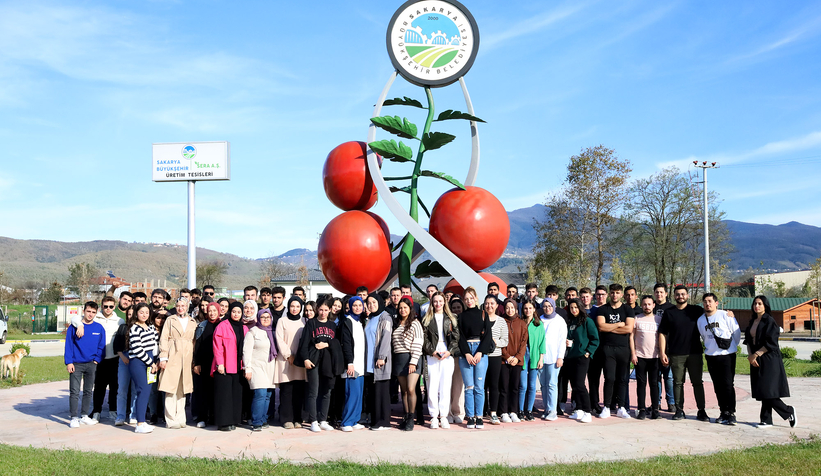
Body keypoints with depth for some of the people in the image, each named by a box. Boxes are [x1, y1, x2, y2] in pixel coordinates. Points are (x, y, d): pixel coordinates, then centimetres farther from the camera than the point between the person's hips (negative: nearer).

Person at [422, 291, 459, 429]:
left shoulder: (450, 319, 13)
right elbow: (424, 338, 4)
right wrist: (432, 351, -9)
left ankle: (444, 416, 5)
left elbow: (455, 337, 6)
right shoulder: (427, 319, 11)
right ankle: (434, 417, 1)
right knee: (432, 387, -5)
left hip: (448, 355, 1)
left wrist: (449, 351, -7)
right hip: (432, 356, -1)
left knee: (445, 387, -1)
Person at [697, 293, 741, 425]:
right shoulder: (701, 320, 8)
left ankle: (731, 413, 0)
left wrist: (732, 346, 11)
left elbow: (737, 332, 2)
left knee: (728, 384, -7)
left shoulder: (725, 315, -5)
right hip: (711, 356, 4)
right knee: (718, 386, 7)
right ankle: (723, 412, 16)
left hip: (727, 355, -4)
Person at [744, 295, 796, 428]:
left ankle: (789, 412, 9)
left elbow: (771, 343, -15)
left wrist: (756, 355, -14)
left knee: (766, 390, -10)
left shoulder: (769, 321, -9)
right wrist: (750, 355, -2)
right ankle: (766, 420, 10)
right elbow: (748, 340, 13)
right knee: (762, 392, 6)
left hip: (769, 360, -7)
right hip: (756, 360, 7)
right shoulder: (752, 322, 14)